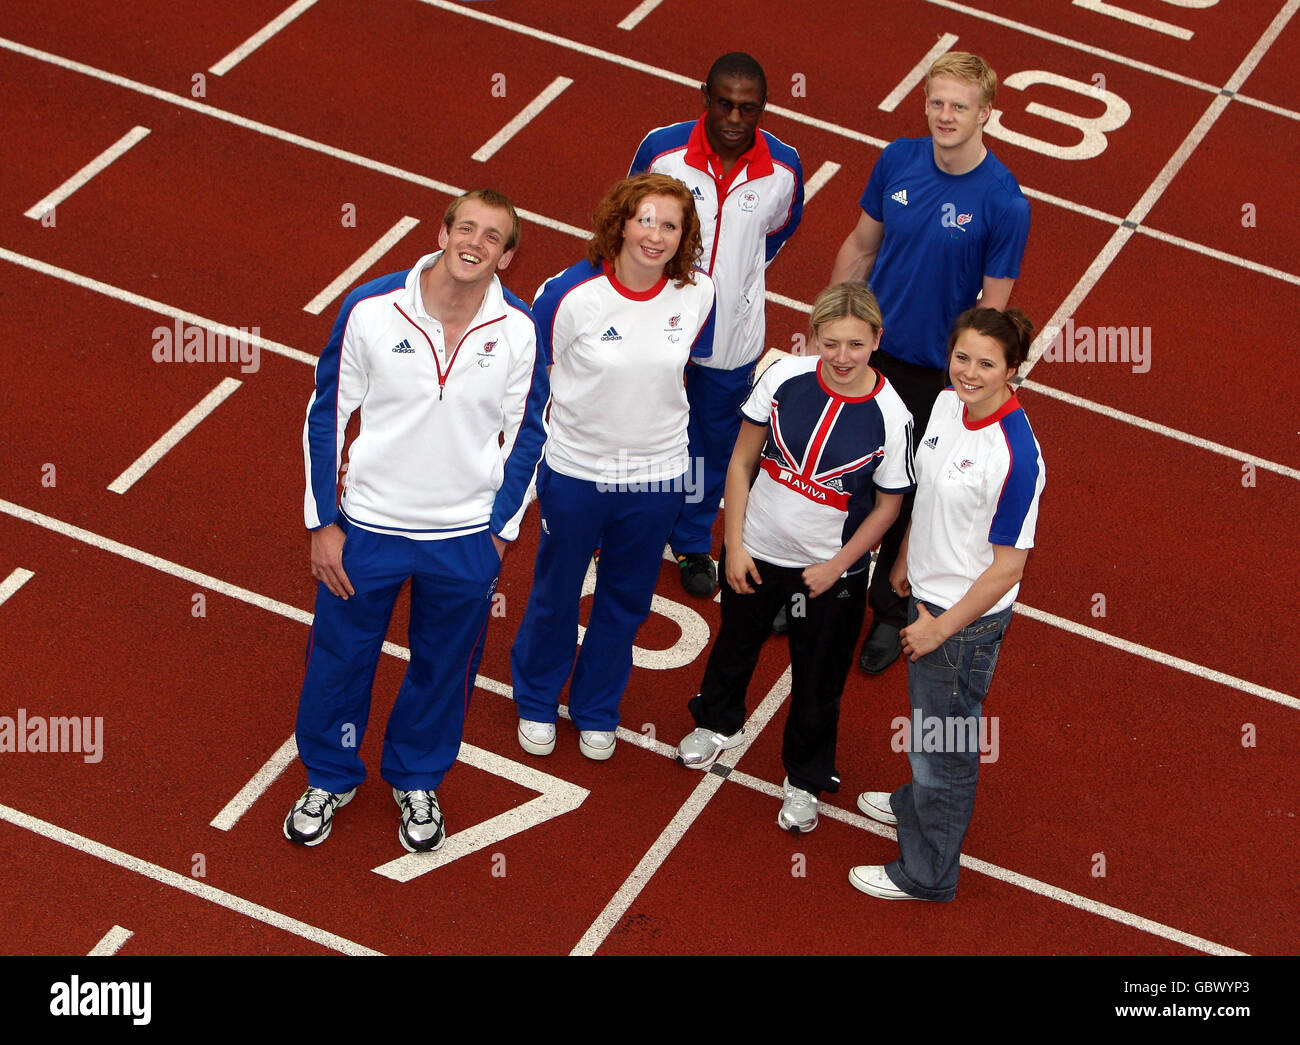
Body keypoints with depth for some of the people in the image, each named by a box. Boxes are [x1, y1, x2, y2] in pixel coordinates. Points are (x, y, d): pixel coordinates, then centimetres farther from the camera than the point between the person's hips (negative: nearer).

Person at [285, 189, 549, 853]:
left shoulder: (519, 330, -12)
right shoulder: (371, 310, -16)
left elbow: (526, 434, 2)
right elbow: (326, 416, -5)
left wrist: (502, 528, 3)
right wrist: (323, 522, -5)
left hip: (468, 540, 1)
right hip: (368, 525, -1)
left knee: (444, 667, 18)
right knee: (339, 657, 14)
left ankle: (417, 782, 42)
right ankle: (329, 778, 39)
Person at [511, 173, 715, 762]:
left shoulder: (698, 295, -11)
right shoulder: (569, 294, -20)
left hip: (657, 475, 3)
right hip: (575, 470, -2)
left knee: (626, 600, 18)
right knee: (555, 592, 16)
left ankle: (596, 711, 41)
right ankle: (537, 703, 41)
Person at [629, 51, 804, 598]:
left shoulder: (784, 168, -14)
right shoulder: (661, 148, -18)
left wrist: (737, 274, 7)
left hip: (733, 329, 1)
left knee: (714, 440, 17)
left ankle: (693, 543, 39)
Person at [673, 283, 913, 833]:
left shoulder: (890, 416, -22)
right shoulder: (784, 377, -18)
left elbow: (888, 504, -8)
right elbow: (742, 461, -7)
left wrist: (836, 567, -9)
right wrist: (734, 545, -6)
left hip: (829, 570, -2)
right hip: (755, 551, 2)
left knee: (818, 682, 14)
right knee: (736, 643, 27)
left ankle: (805, 780, 39)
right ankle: (718, 722, 57)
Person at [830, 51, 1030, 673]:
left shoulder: (1004, 202, -19)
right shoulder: (897, 160, -6)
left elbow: (992, 304, -13)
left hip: (934, 371, -4)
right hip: (866, 350, 4)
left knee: (904, 498, 11)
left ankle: (891, 613, 33)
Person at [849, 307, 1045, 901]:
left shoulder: (1015, 455, -31)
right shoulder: (947, 405, -7)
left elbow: (1008, 566, -23)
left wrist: (942, 628, -16)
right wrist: (905, 560, 21)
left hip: (967, 615, -7)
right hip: (928, 593, 7)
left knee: (943, 740, 10)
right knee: (927, 714, 29)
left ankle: (926, 873, 28)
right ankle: (919, 802, 55)